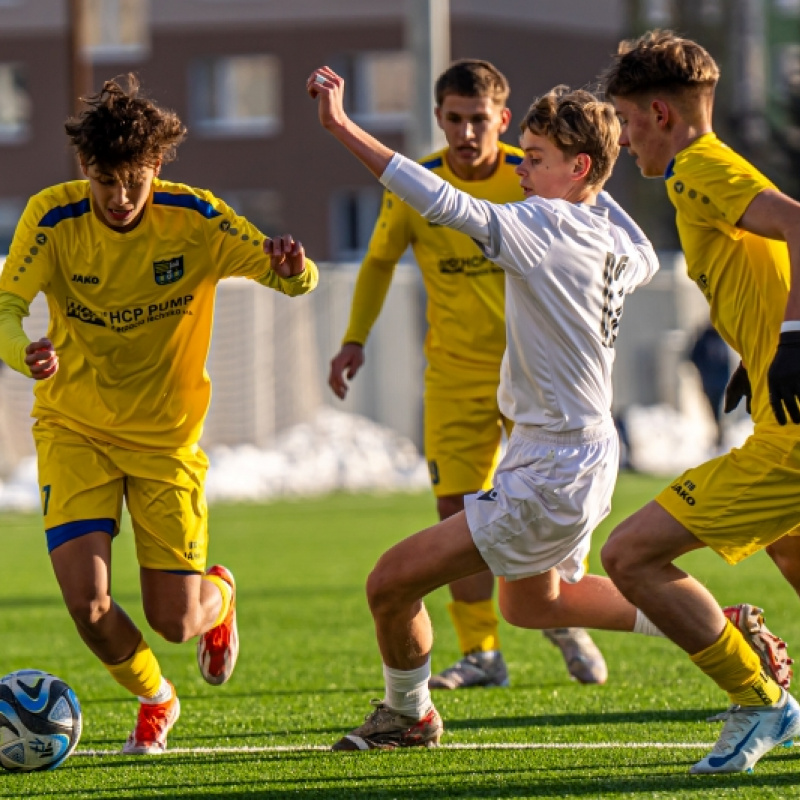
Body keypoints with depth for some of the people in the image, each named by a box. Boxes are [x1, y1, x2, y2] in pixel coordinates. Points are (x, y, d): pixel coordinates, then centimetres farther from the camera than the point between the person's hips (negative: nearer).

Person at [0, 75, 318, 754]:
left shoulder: (194, 218, -14)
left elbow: (292, 280, -11)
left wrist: (294, 268, -37)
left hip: (167, 436, 0)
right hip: (73, 429, 0)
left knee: (176, 621, -2)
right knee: (86, 602, -16)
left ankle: (217, 596, 38)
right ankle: (154, 699, 17)